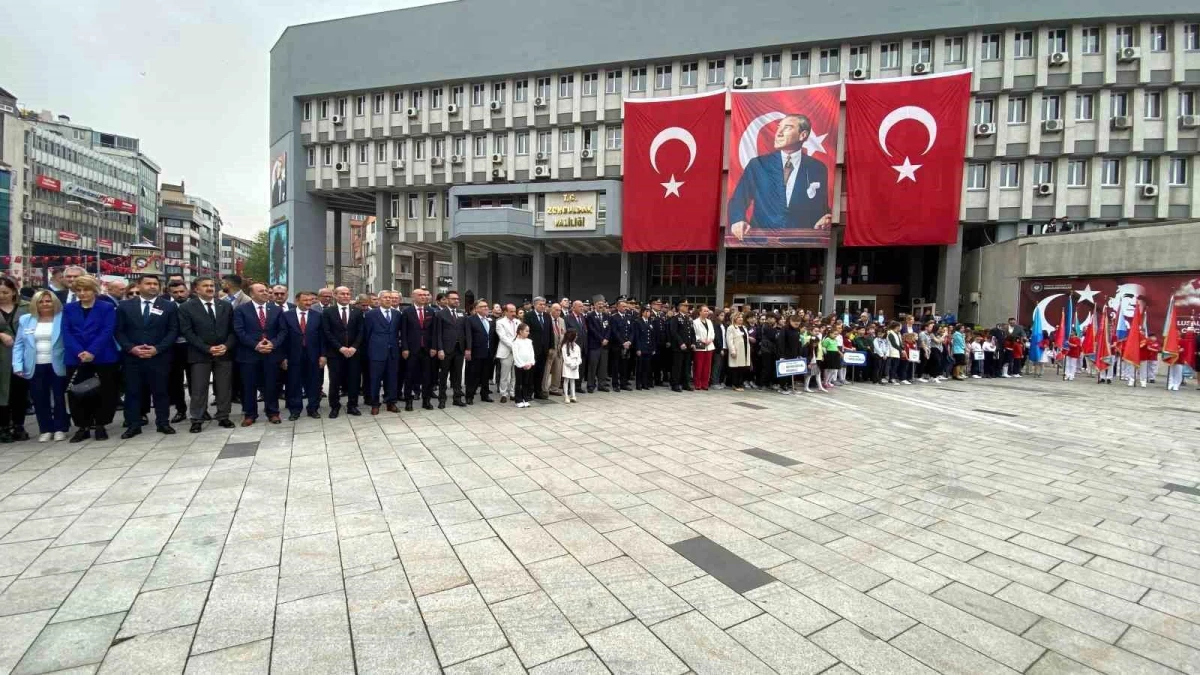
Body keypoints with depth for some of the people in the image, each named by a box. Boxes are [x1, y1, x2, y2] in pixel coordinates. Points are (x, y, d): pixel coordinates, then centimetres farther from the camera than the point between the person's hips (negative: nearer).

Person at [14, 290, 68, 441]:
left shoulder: (63, 318, -1)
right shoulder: (25, 320, 8)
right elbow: (19, 345, 7)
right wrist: (18, 366, -4)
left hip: (57, 366, -3)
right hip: (35, 367, 3)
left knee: (59, 397, 5)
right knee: (39, 398, 6)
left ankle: (60, 428, 14)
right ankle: (45, 429, 16)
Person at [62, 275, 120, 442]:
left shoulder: (107, 308, 2)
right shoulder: (68, 309, 11)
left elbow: (107, 332, -8)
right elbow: (66, 333, 1)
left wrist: (92, 352, -18)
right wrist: (79, 352, -15)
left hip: (103, 358, -3)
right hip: (75, 359, 3)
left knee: (104, 393, 1)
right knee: (76, 394, 5)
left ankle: (100, 426, 13)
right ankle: (83, 427, 16)